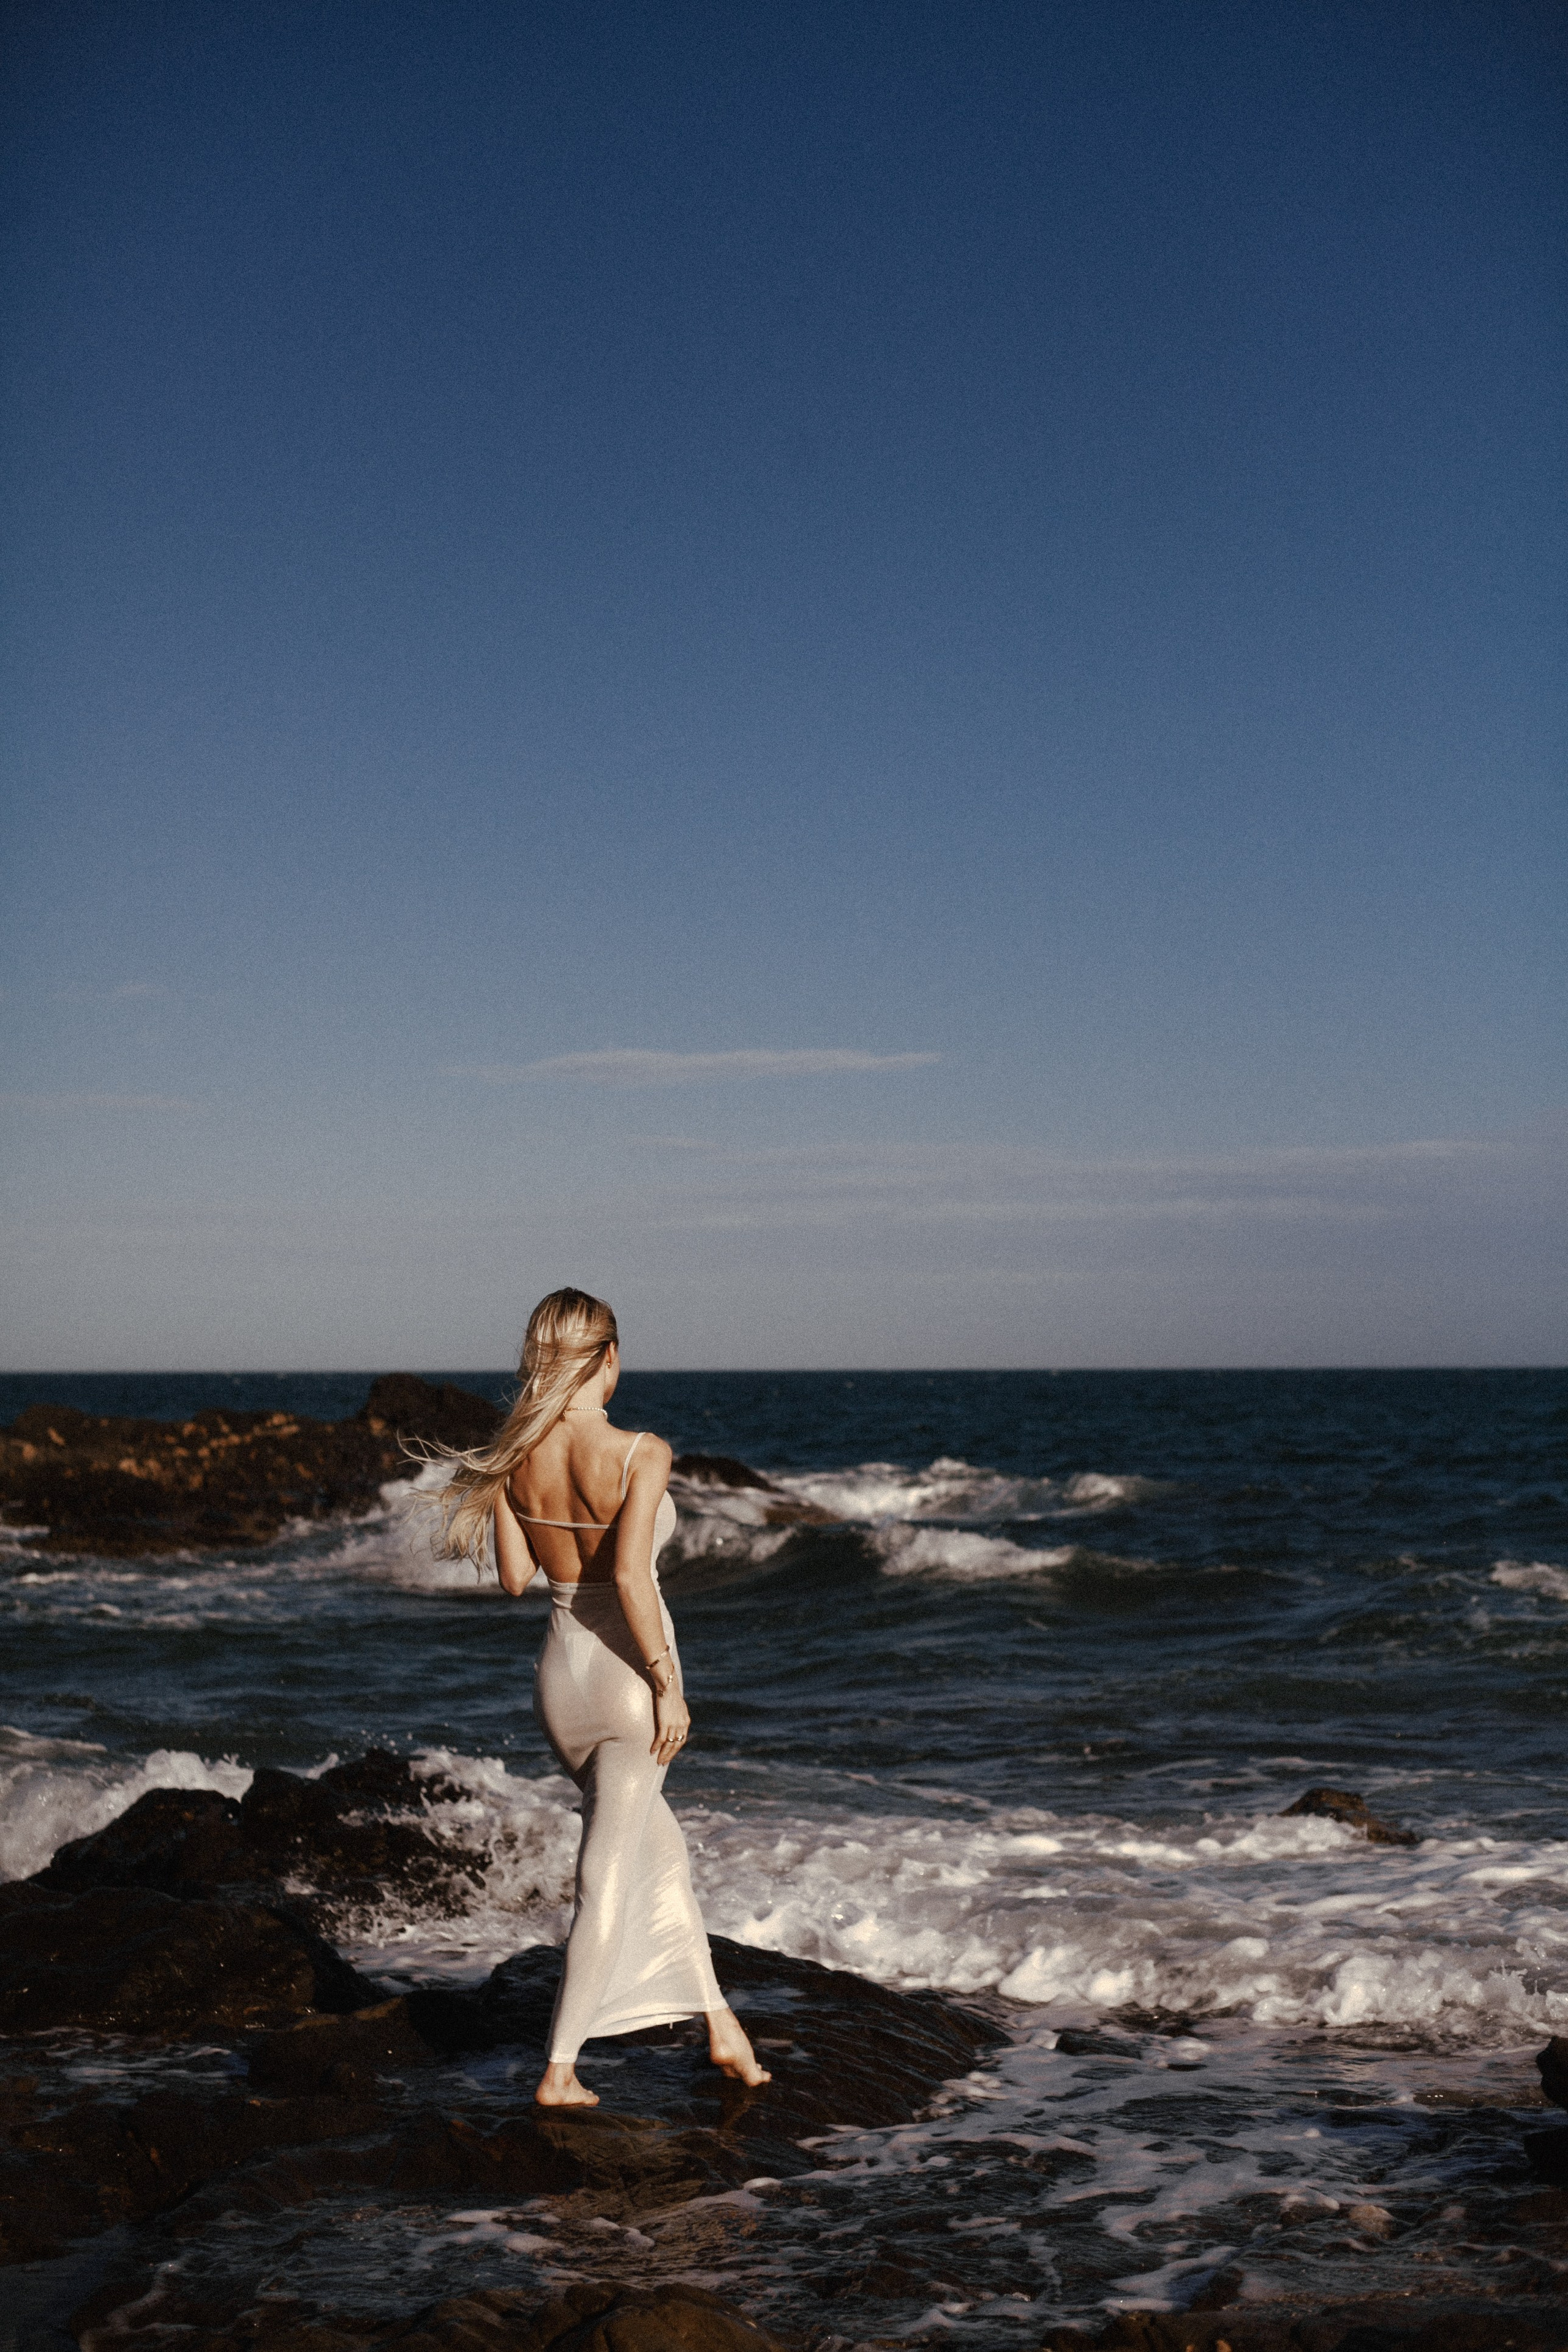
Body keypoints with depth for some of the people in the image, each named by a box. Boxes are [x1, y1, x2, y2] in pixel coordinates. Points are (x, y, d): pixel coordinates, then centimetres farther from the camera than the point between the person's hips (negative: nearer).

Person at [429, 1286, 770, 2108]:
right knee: (609, 1876, 2)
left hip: (559, 1672, 6)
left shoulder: (513, 1457, -4)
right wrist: (667, 1683, -18)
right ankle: (559, 2069, 5)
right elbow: (631, 1576, -27)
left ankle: (719, 2022, 32)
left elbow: (514, 1577, 2)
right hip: (627, 1673, -6)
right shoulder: (640, 1453, -19)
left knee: (659, 1847, 23)